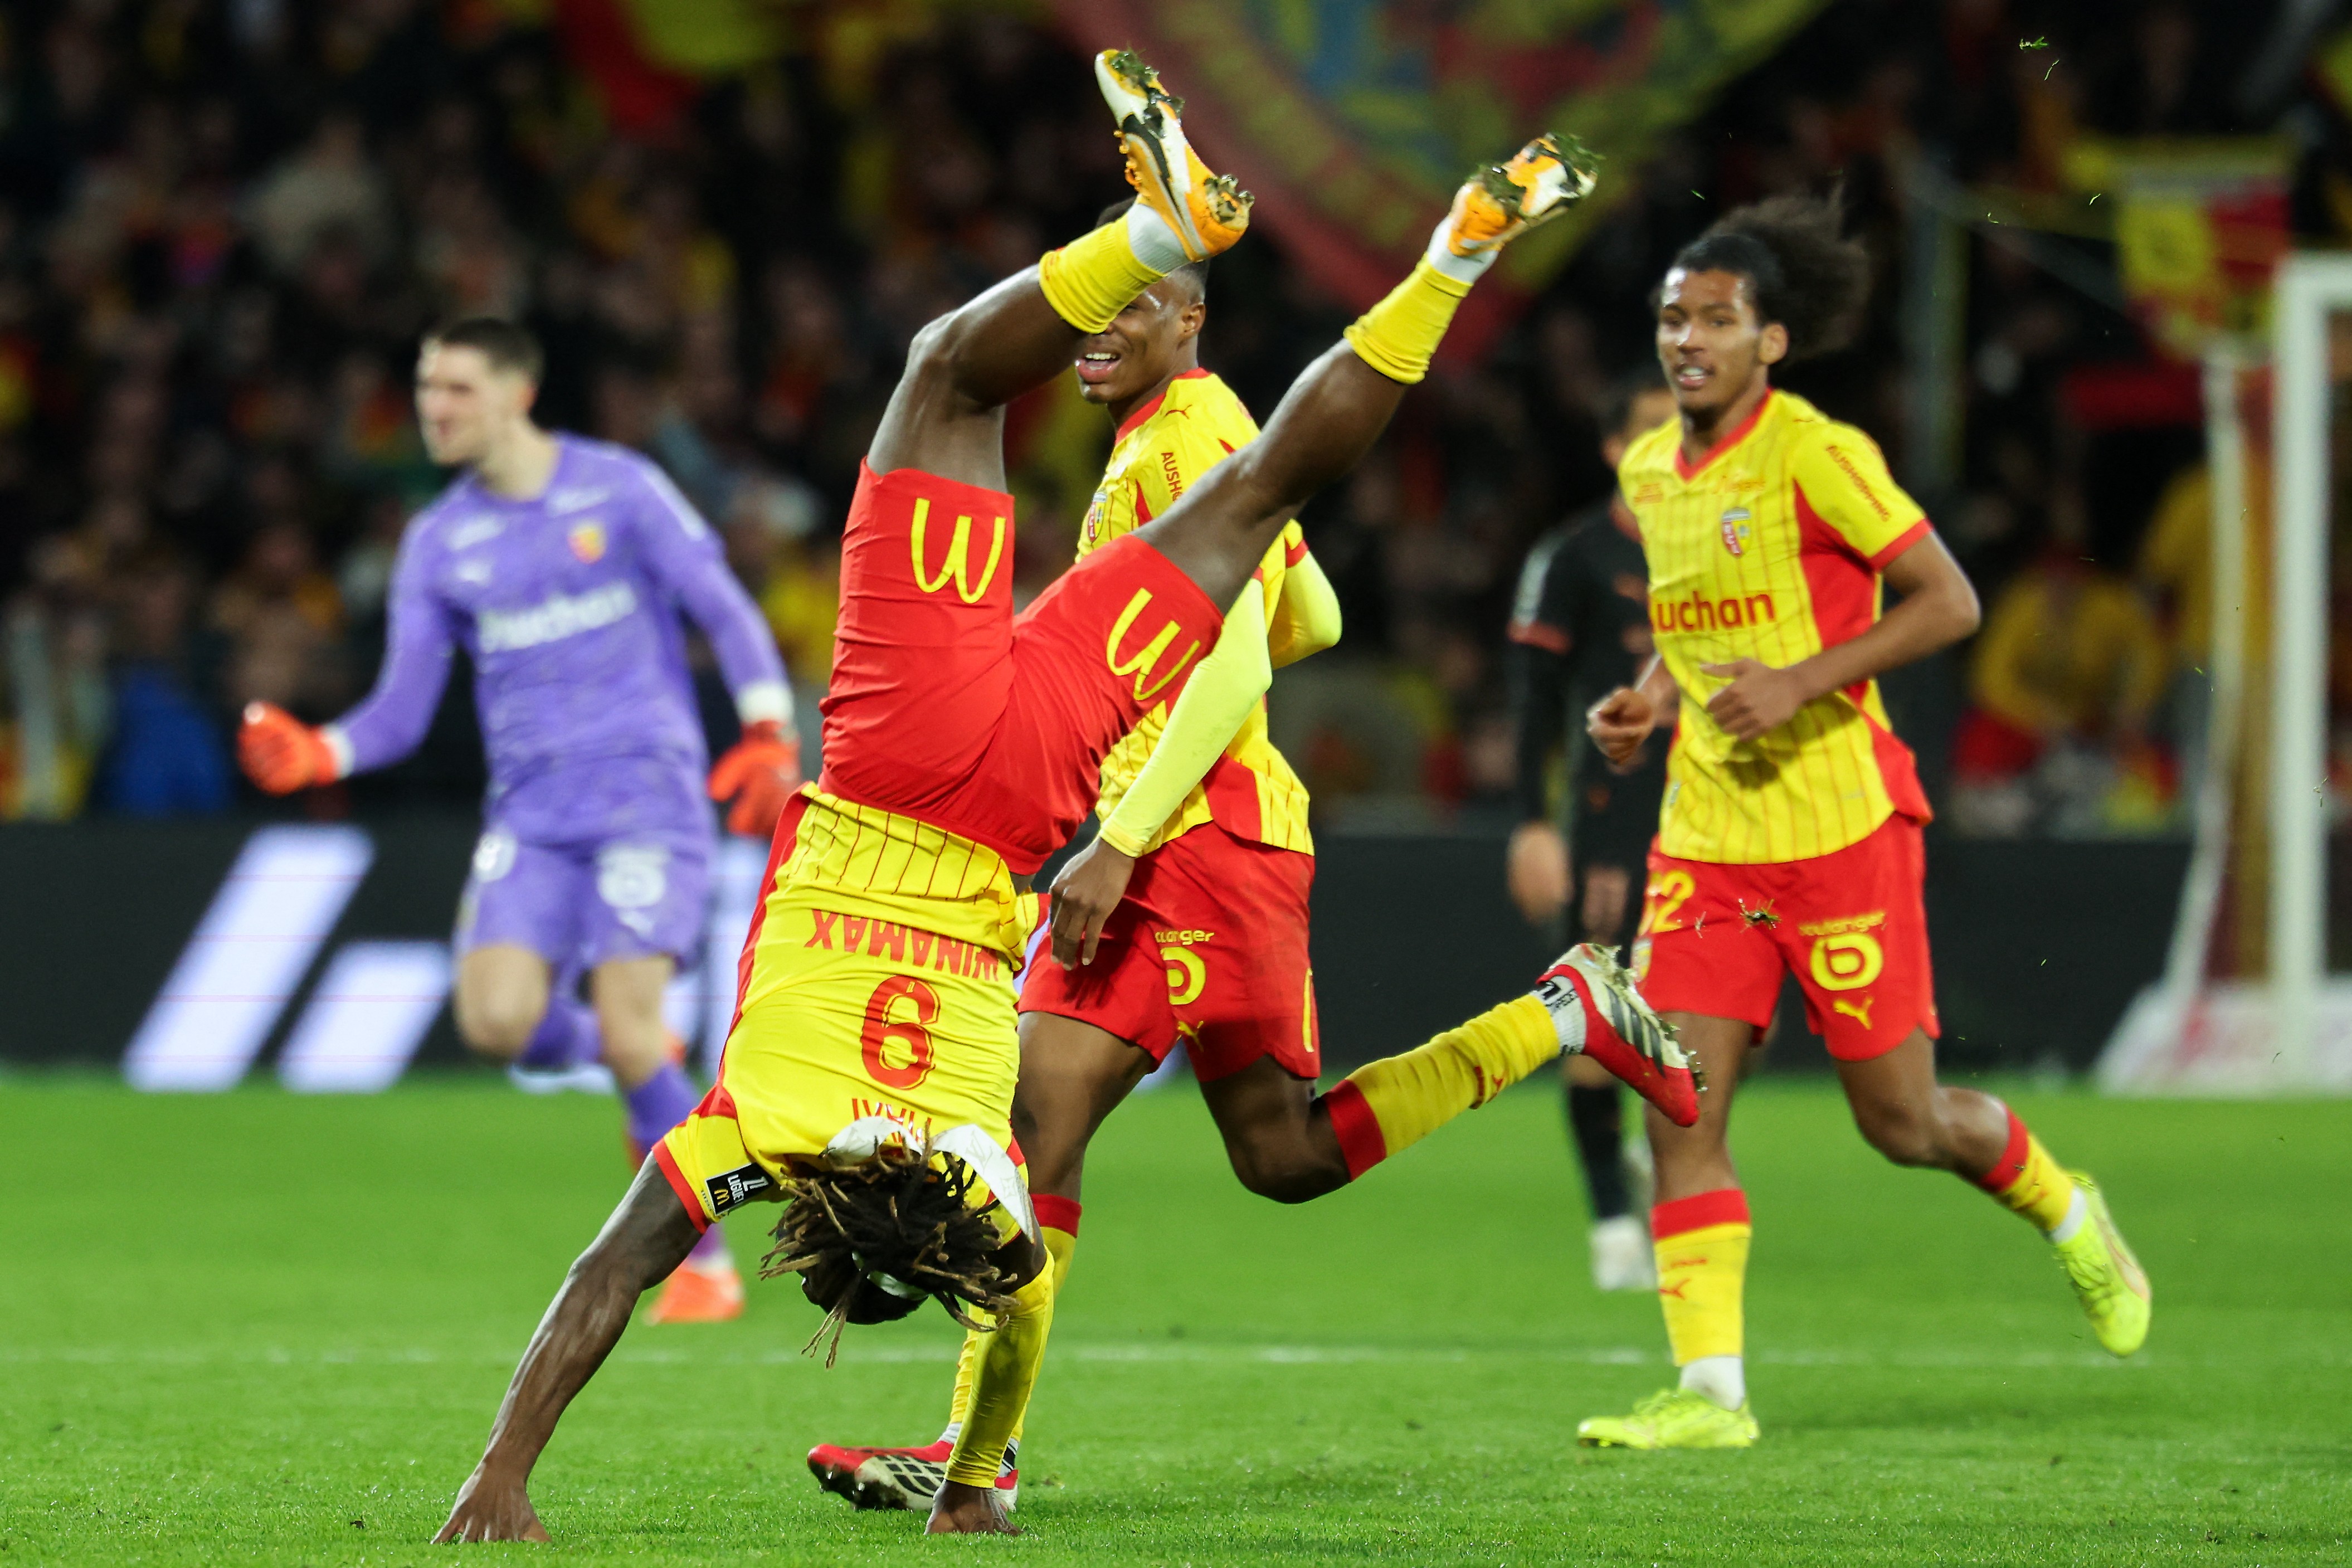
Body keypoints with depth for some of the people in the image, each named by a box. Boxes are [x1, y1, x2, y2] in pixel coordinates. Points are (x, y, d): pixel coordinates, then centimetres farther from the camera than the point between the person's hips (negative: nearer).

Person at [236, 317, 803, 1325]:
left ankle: (707, 1264, 1)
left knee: (627, 1034, -15)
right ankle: (614, 1051, 18)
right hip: (531, 811, 4)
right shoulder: (439, 543, 9)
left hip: (646, 788, -4)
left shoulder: (618, 490, -1)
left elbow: (727, 612, 1)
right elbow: (401, 712, 7)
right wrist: (315, 755, -12)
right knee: (497, 1021, -18)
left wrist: (769, 739, -11)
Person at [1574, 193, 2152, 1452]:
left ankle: (2068, 1216, 33)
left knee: (1902, 1122, 3)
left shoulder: (1812, 453, -13)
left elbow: (1949, 602, -13)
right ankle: (1709, 1390, -7)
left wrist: (1799, 684, -22)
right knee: (1679, 1110, -8)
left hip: (1838, 824, -6)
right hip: (1704, 836, 6)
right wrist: (1648, 698, 6)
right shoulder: (1648, 473, 9)